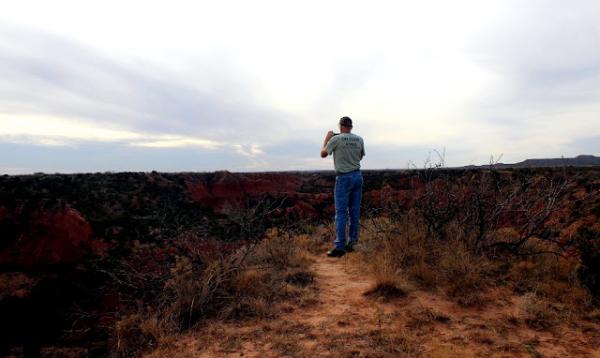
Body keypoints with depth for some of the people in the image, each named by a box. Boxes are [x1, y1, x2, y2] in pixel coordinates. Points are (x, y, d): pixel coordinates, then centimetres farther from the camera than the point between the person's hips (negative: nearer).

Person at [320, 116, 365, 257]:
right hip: (357, 176, 5)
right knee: (355, 212, 11)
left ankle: (340, 247, -2)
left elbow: (323, 154, 3)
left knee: (341, 213, -3)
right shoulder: (359, 139, 6)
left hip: (344, 178, -5)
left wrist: (327, 138, 16)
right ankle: (351, 243, 18)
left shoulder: (336, 139, -8)